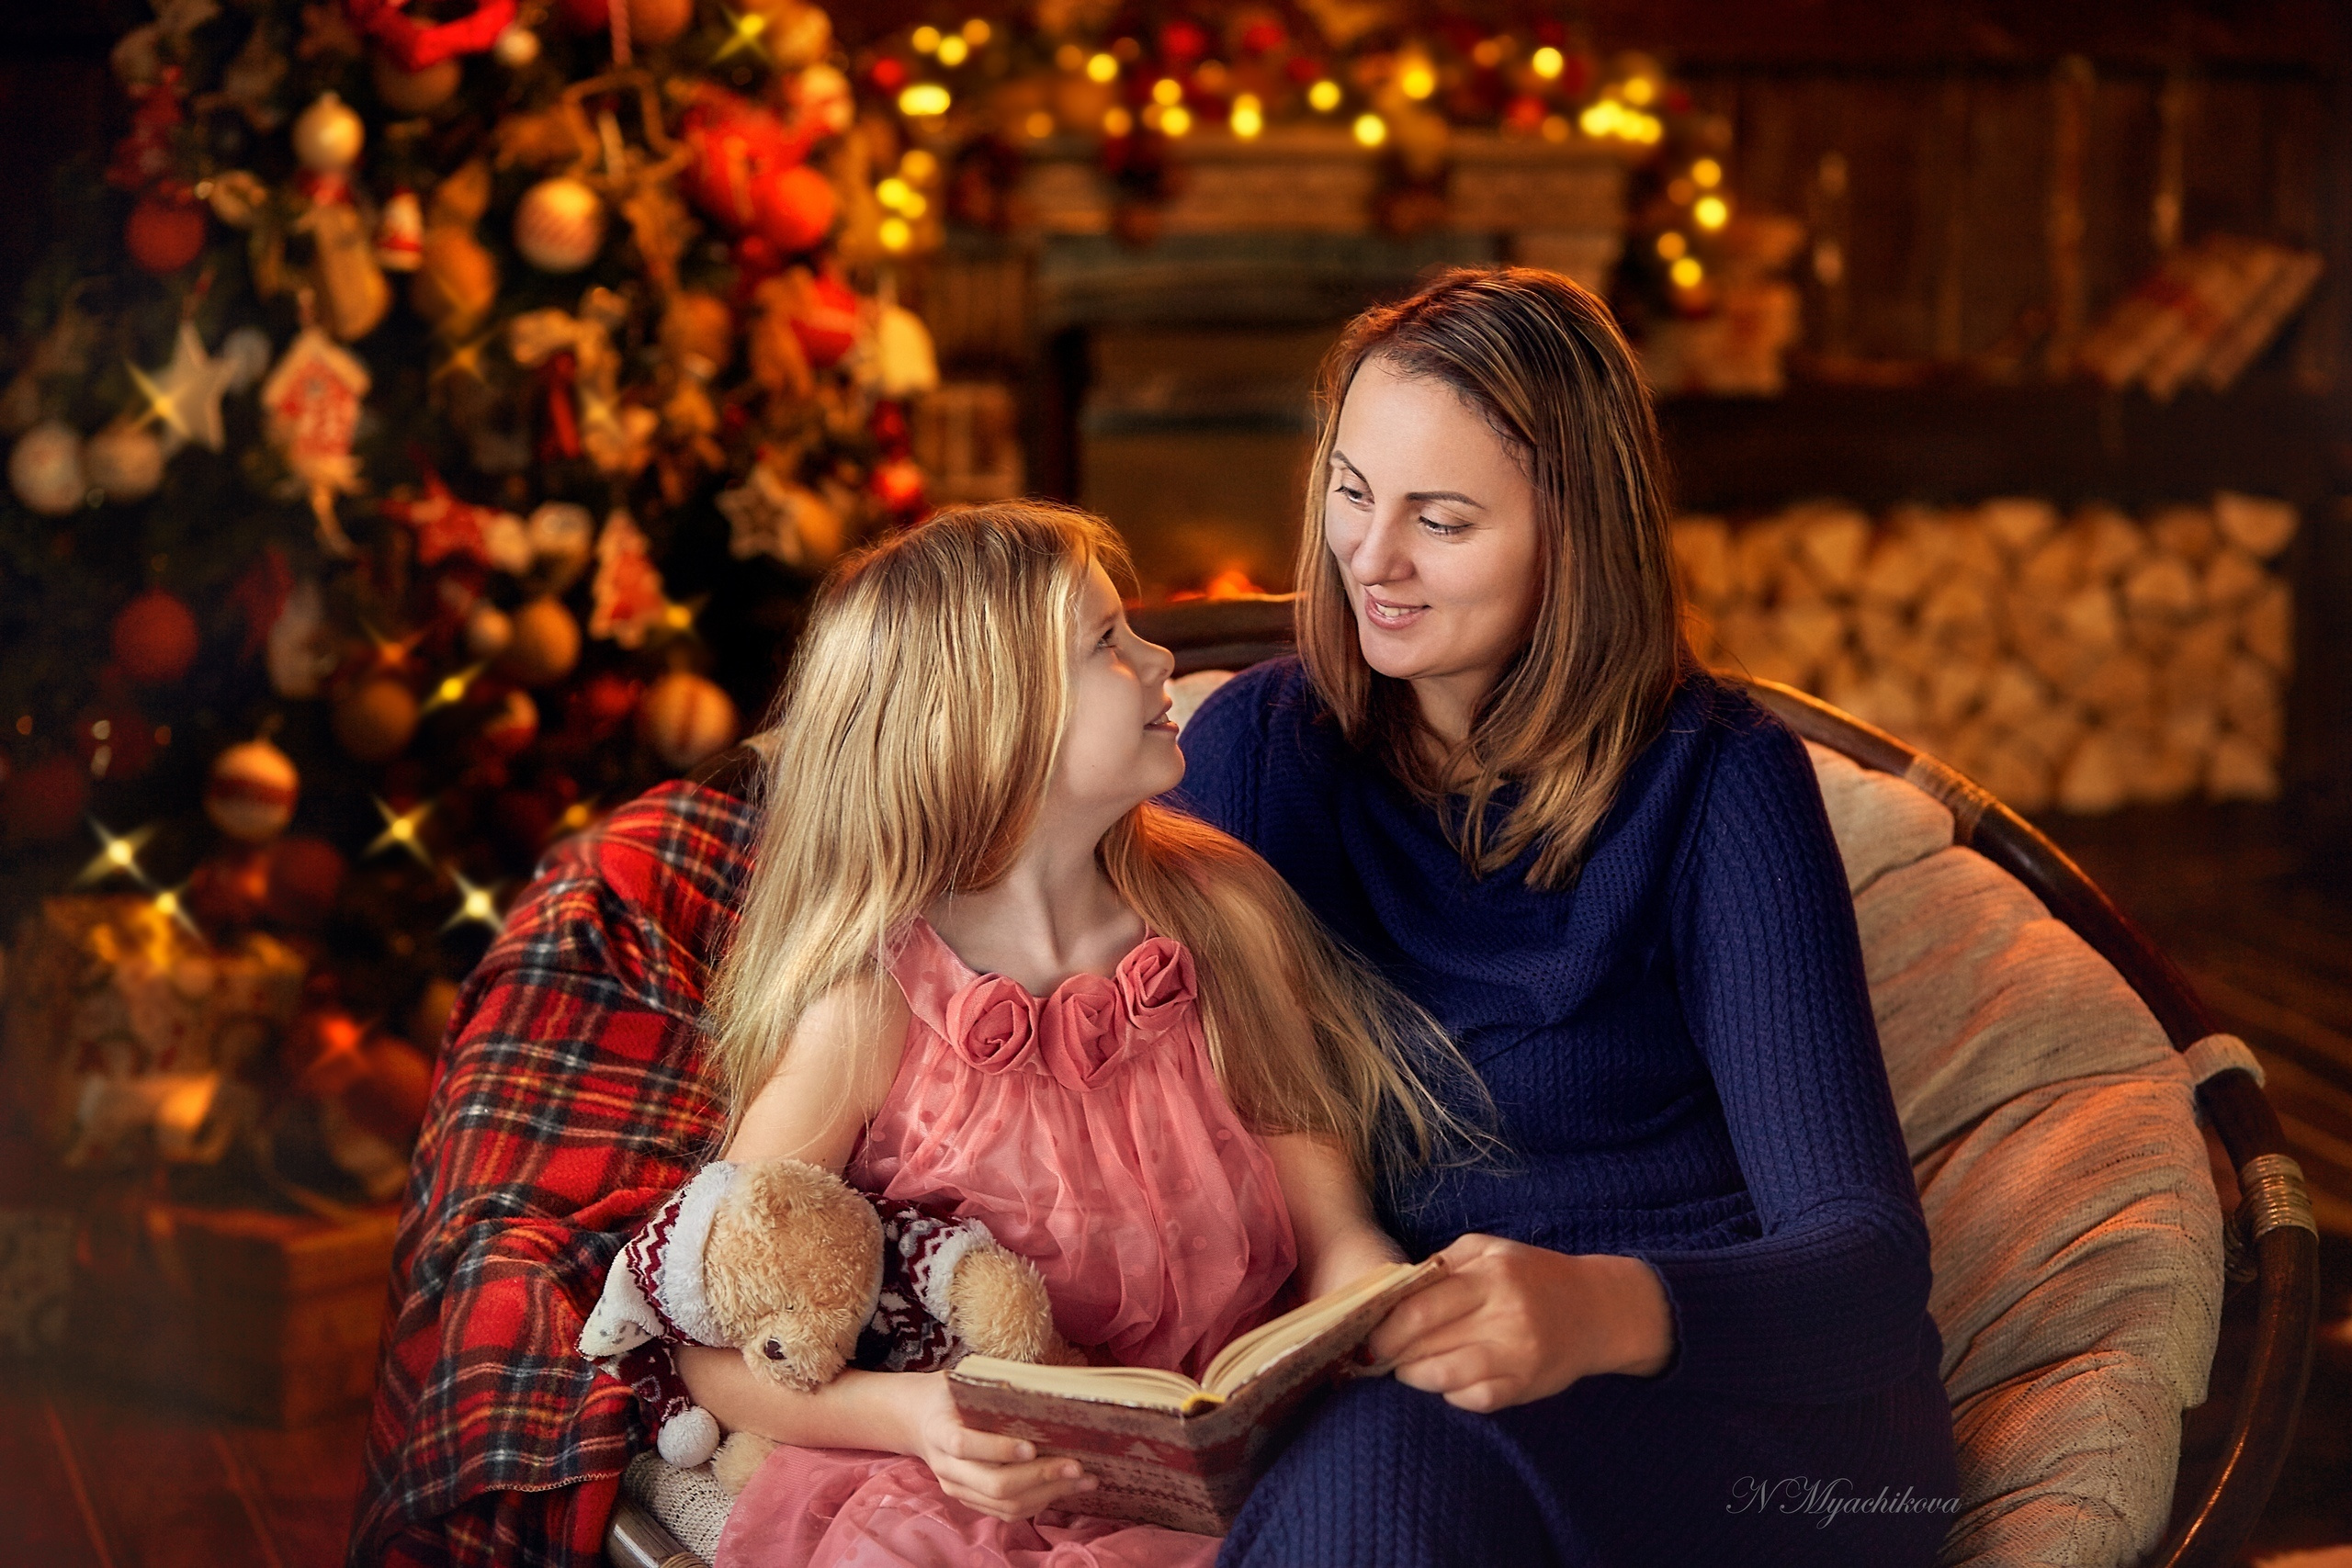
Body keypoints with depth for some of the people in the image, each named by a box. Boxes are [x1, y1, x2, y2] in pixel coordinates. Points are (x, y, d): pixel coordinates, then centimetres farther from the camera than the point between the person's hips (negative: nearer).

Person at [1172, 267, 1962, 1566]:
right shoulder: (1259, 750, 8)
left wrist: (1602, 1310, -37)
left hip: (1730, 1400, -3)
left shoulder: (1715, 784, -6)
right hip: (1375, 1383, 3)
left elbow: (1866, 1251, -15)